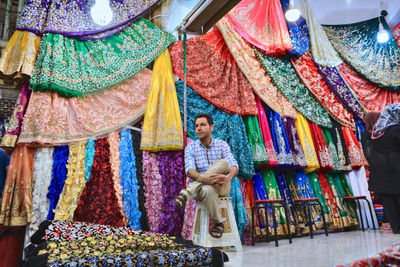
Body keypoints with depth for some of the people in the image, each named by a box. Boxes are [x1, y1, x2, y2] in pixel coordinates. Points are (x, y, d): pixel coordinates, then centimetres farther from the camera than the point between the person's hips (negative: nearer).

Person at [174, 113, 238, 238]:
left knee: (223, 163, -32)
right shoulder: (190, 148, 2)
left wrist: (228, 177, -36)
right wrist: (201, 178, -39)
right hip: (203, 187, -1)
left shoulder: (222, 145, 4)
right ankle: (218, 223, -17)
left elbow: (234, 166, -10)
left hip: (221, 187, 1)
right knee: (208, 190, -41)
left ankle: (186, 193, -37)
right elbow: (189, 170, -16)